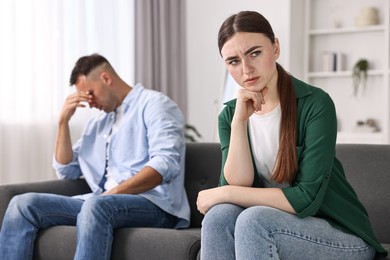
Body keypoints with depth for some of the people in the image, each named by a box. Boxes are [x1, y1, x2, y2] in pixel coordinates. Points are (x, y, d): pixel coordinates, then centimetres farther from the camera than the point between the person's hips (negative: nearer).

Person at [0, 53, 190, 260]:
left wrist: (115, 193, -21)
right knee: (23, 204, -11)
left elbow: (166, 163, -13)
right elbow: (66, 171, 24)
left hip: (153, 204, -7)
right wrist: (63, 121, 14)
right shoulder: (98, 123, 27)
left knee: (96, 205, -40)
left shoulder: (153, 103, 3)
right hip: (101, 204, 7)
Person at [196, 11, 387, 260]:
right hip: (276, 226, 4)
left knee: (253, 220, -30)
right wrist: (239, 121, -21)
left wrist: (224, 194, -17)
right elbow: (236, 186, -12)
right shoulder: (229, 115, 0)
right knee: (220, 215, -24)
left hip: (342, 235, -4)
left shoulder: (315, 104, -16)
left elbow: (307, 199, -21)